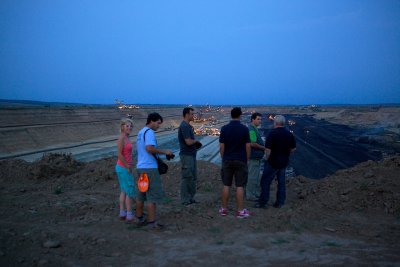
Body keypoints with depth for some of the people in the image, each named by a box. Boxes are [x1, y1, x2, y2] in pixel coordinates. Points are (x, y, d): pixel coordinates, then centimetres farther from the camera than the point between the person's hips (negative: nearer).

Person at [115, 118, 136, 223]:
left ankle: (122, 213, 21)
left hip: (123, 167, 9)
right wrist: (128, 167, -17)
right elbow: (119, 154, -23)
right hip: (124, 168, -9)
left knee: (124, 191, 15)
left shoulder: (125, 137, 10)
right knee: (130, 192, -1)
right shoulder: (122, 138, -19)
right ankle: (130, 215, 4)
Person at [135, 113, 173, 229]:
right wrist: (164, 152, -17)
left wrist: (158, 155, 18)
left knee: (141, 194, 16)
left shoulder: (140, 132, 17)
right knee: (153, 195, -5)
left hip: (140, 166, 10)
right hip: (149, 168, -10)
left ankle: (139, 218, 26)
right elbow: (149, 148, -26)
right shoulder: (149, 132, -13)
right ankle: (151, 222, -3)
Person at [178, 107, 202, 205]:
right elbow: (188, 142, -23)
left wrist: (196, 143, 1)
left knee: (193, 177, 14)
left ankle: (191, 198, 23)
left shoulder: (188, 126, 15)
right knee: (187, 177, -3)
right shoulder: (184, 126, -17)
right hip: (186, 155, -10)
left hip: (191, 155, 10)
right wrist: (196, 141, -4)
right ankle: (185, 200, 5)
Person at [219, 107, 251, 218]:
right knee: (240, 186, 1)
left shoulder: (224, 128, -2)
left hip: (227, 160, 2)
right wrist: (247, 159, 5)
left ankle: (224, 209, 15)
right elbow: (248, 146, -6)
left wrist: (223, 158, 10)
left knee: (226, 185, 9)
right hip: (240, 161, -2)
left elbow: (221, 146, -1)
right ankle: (240, 211, 4)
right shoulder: (244, 129, -7)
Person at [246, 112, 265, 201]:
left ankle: (256, 194, 26)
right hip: (253, 157, -11)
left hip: (256, 157, 11)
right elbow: (252, 144, -25)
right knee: (252, 177, -3)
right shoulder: (251, 129, -18)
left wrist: (263, 147, 13)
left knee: (256, 177, 17)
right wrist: (264, 148, -15)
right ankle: (250, 195, 4)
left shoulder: (254, 129, 15)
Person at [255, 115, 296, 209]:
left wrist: (266, 159, -4)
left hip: (273, 162, -6)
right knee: (281, 182, 12)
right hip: (284, 162, 6)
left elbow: (268, 149, -19)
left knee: (265, 182, 3)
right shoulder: (289, 134, 3)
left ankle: (263, 202, 5)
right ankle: (280, 202, 16)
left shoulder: (272, 133, -16)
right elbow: (293, 149, 8)